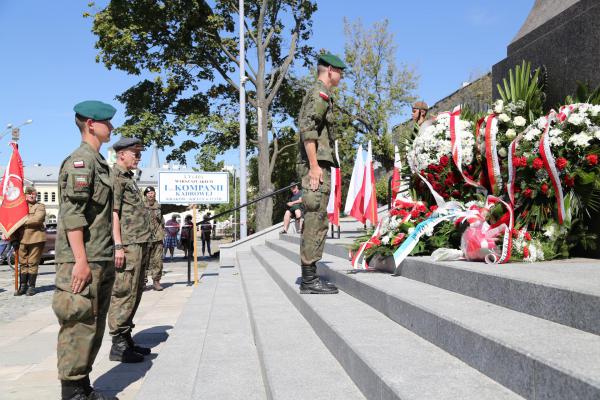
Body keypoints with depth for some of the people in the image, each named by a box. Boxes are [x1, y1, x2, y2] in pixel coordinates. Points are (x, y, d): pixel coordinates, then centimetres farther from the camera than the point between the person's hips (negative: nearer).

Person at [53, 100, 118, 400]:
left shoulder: (98, 161, 19)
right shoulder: (80, 160, -11)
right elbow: (72, 213, -19)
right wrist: (80, 260, -23)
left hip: (101, 262, 10)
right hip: (83, 261, -10)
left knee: (94, 327, 15)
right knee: (79, 327, -4)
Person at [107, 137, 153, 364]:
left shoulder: (128, 178, 23)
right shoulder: (115, 176, -7)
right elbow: (113, 212, -16)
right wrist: (118, 245, -22)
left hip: (140, 244, 10)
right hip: (128, 245, -10)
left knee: (134, 294, 13)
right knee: (124, 294, -7)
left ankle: (127, 341, 21)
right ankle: (119, 346, -1)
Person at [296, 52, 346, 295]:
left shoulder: (316, 93, 25)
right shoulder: (320, 93, -7)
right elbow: (307, 128, -19)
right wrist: (314, 165, -23)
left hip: (316, 165, 10)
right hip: (317, 165, -10)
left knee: (315, 222, 10)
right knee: (315, 222, -10)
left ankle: (309, 278, 13)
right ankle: (309, 279, -8)